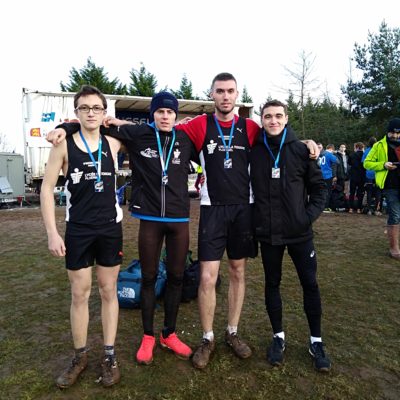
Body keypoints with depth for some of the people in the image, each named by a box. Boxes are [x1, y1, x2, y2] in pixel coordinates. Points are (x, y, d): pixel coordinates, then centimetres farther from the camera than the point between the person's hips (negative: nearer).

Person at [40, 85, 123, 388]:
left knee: (109, 291, 8)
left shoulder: (112, 144, 2)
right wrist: (52, 232, -8)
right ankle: (80, 356, 26)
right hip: (78, 230, -1)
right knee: (80, 294, 8)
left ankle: (110, 356, 22)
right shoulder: (63, 144, -4)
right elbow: (47, 188, -2)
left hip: (110, 228, 2)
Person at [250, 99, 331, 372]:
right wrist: (255, 222, -1)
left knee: (310, 283, 8)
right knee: (272, 283, 12)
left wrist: (310, 215, -8)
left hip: (300, 232, 0)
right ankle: (279, 336, 31)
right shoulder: (254, 152, -1)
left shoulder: (301, 150, -2)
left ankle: (316, 341, 27)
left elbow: (319, 187, 3)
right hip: (268, 233, 1)